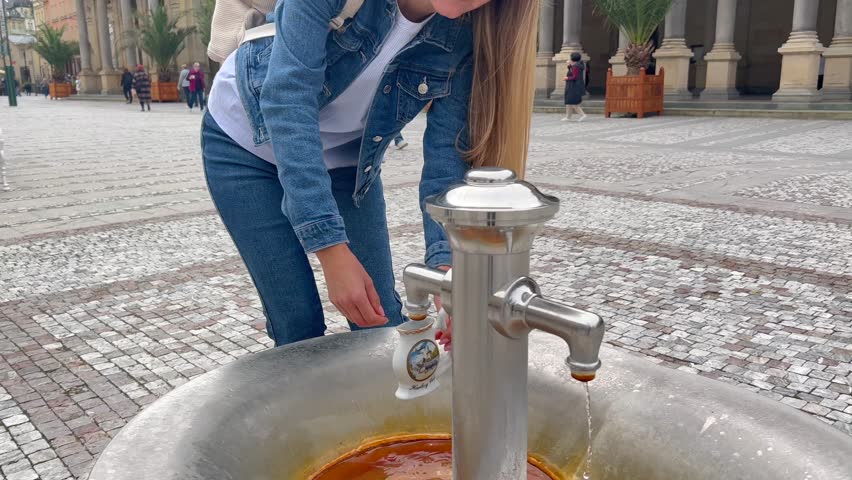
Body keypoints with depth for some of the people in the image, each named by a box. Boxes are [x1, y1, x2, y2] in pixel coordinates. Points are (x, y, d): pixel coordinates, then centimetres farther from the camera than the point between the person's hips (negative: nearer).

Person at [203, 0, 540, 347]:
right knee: (300, 324, -6)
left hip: (346, 157, 3)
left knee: (381, 319, 2)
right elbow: (287, 98, -34)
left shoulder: (469, 34, -19)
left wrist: (446, 263, -34)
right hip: (247, 142, -3)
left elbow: (448, 151, -19)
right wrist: (331, 249, -40)